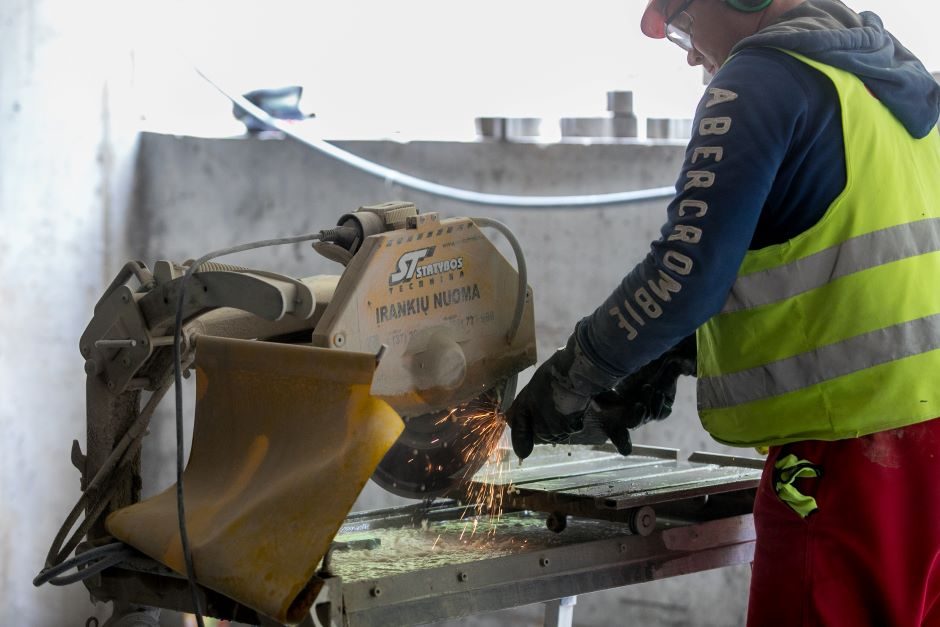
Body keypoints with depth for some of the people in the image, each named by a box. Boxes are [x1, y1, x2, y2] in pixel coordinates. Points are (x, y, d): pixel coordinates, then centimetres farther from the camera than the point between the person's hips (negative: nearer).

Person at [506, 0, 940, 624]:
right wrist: (678, 353, 16)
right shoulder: (888, 75, 17)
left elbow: (686, 274, -14)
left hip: (855, 450, -8)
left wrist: (568, 380, -1)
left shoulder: (762, 79, -9)